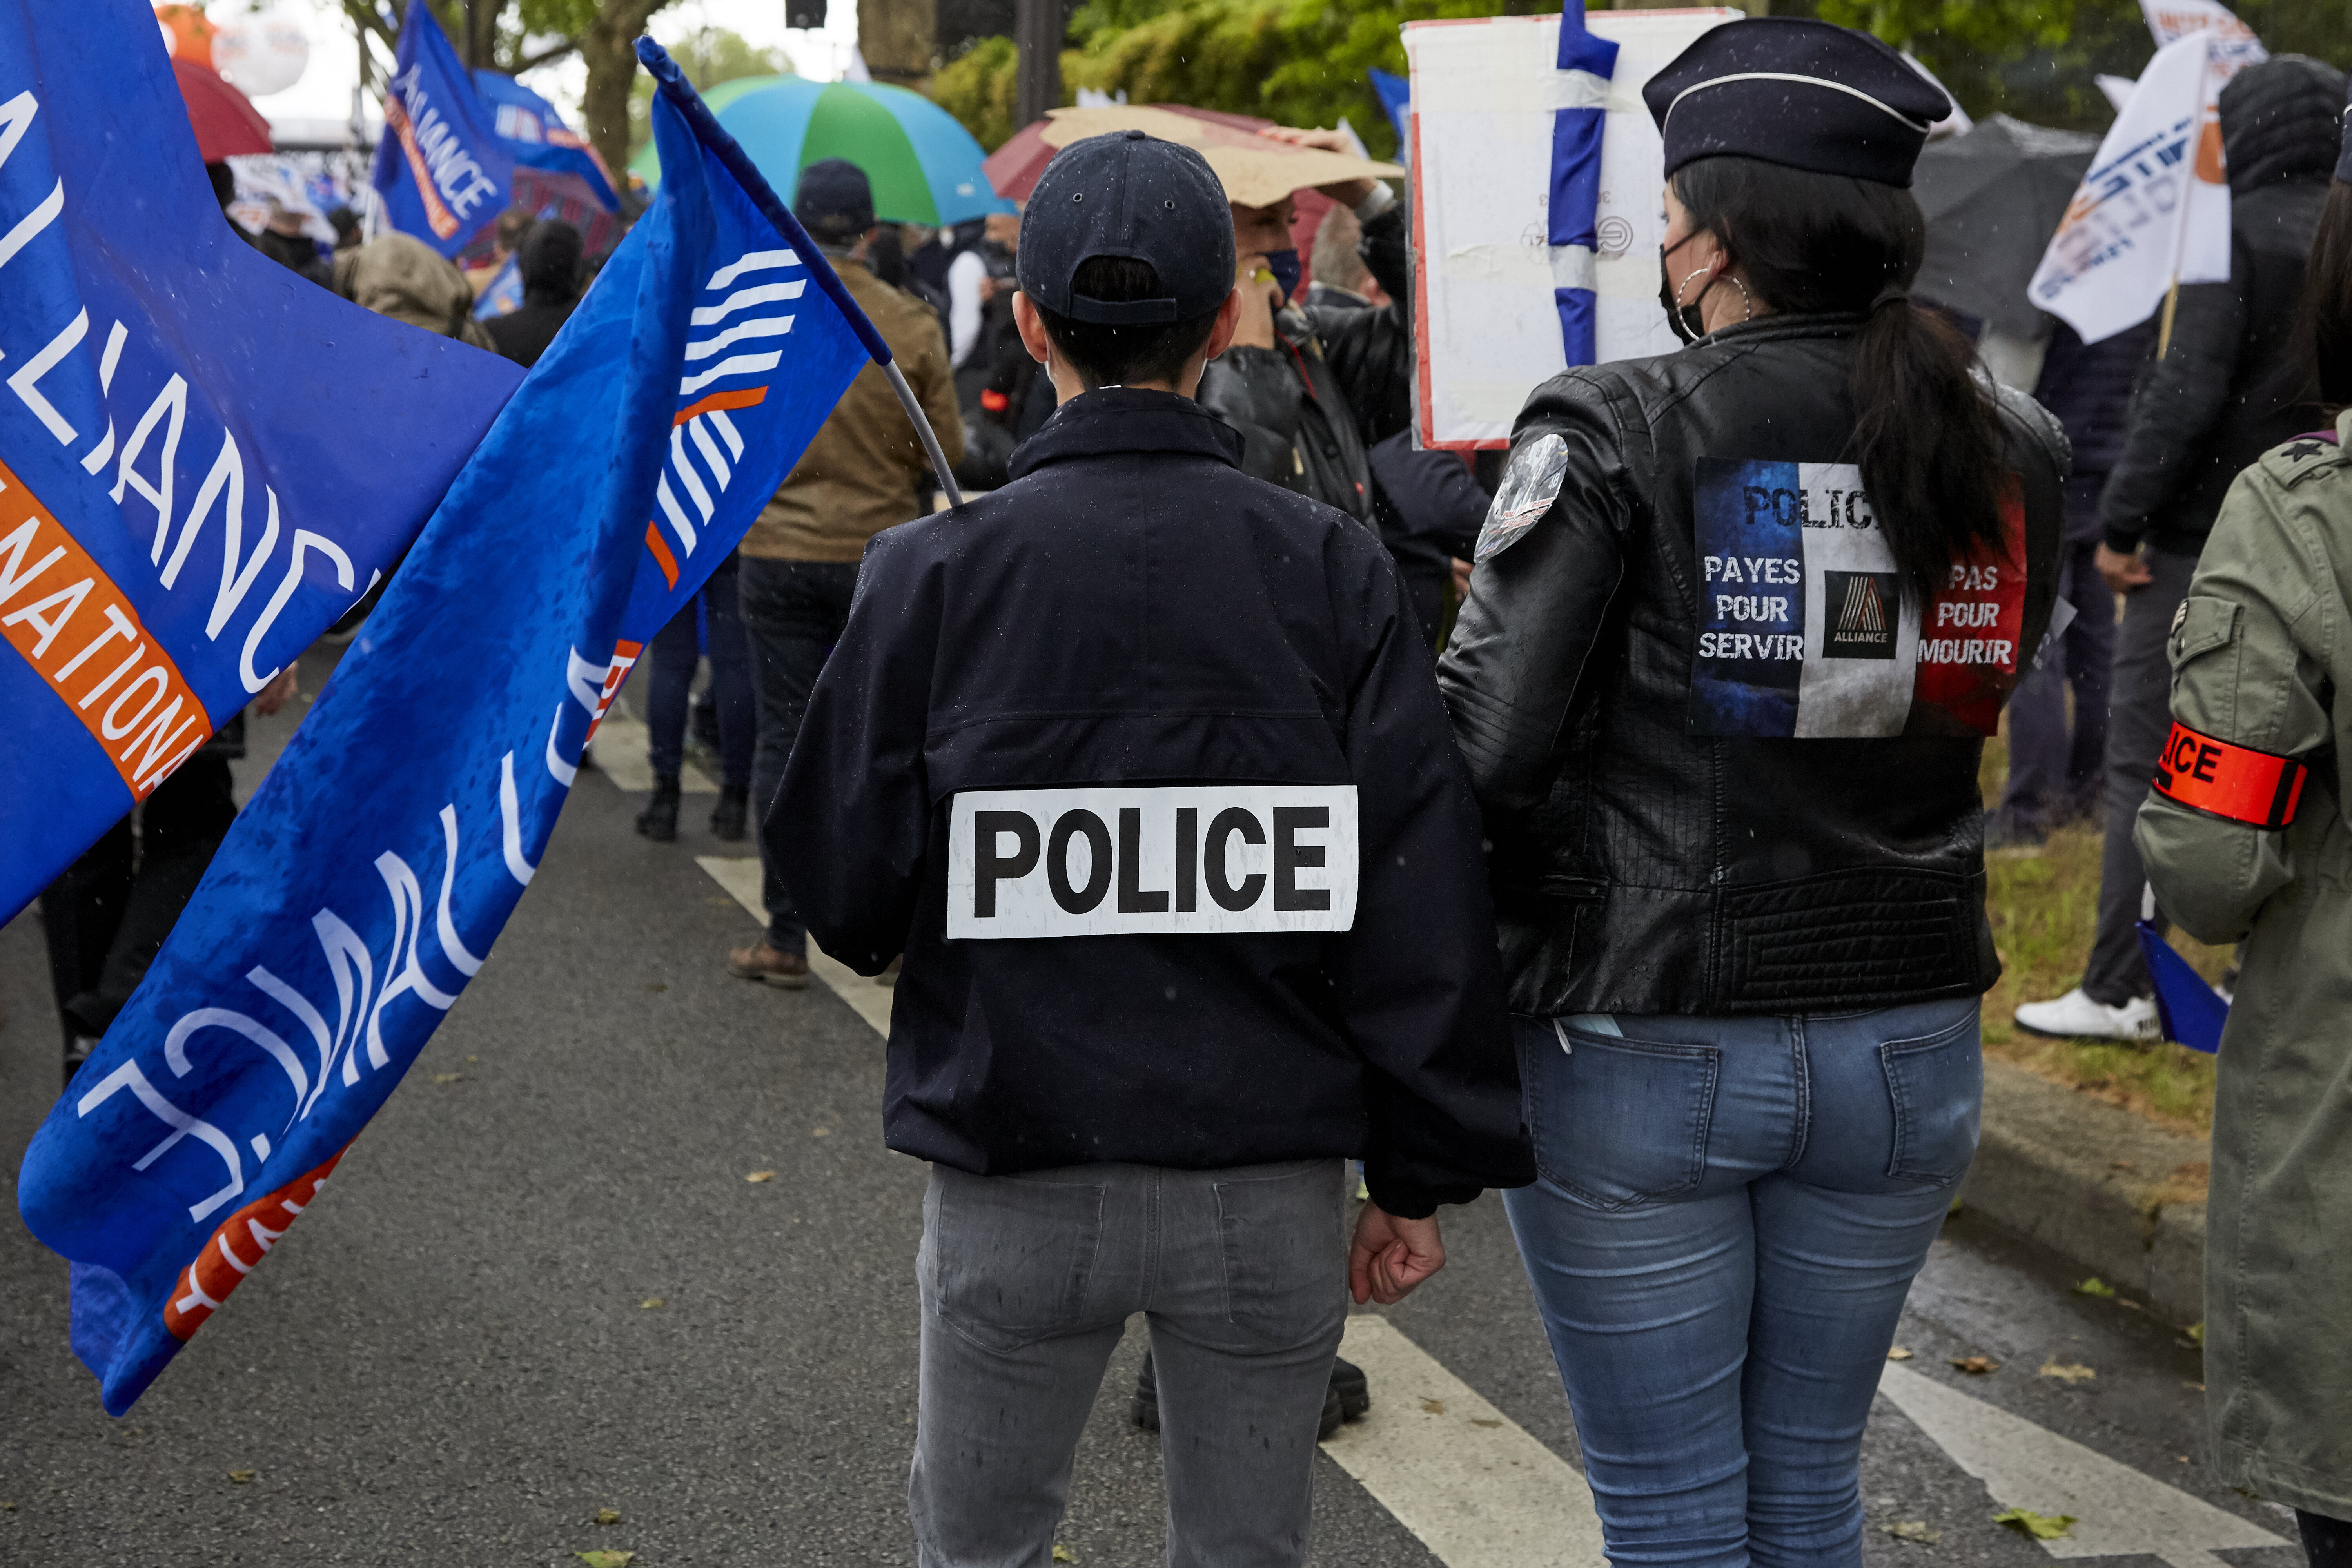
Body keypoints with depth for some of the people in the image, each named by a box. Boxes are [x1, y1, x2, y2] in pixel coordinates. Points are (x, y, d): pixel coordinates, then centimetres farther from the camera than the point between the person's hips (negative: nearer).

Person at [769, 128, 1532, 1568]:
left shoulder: (938, 571, -8)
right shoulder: (1334, 570, -6)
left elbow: (846, 894, -4)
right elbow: (1427, 901, -6)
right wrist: (1420, 1178, 2)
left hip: (1016, 1183, 0)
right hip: (1273, 1183, 1)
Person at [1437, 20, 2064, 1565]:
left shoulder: (1617, 436, -14)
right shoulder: (2013, 453, 0)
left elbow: (1484, 744, -16)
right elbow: (1974, 702, 10)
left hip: (1640, 1048, -4)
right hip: (1906, 1047, 5)